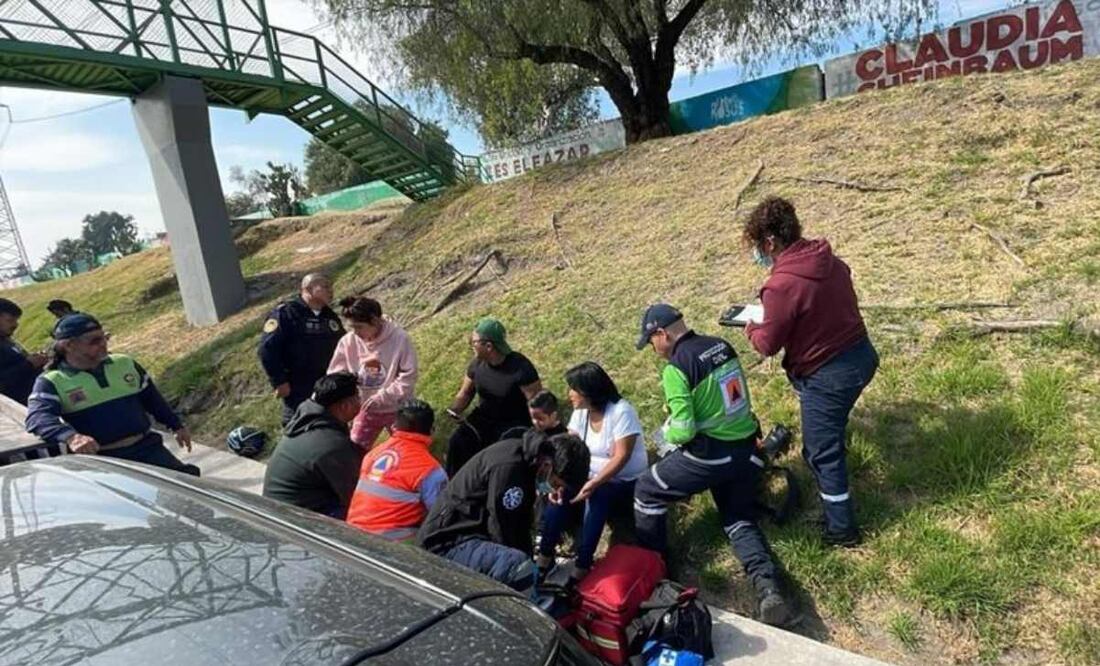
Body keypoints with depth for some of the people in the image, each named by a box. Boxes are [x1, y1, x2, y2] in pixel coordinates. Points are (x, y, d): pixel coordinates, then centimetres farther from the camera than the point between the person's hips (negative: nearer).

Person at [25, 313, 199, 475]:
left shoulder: (124, 363, 10)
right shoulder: (51, 382, -2)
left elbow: (152, 398, 21)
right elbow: (37, 418, -20)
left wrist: (177, 426, 23)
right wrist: (70, 436, -40)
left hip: (147, 446, 3)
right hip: (100, 459, -3)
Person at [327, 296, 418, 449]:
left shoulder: (399, 338, -21)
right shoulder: (348, 341, -13)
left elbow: (408, 377, -18)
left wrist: (382, 396, -25)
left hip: (396, 409, -2)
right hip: (366, 410, 3)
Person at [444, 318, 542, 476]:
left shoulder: (520, 368, -23)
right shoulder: (477, 364, -5)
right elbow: (466, 392, 10)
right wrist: (455, 410, -10)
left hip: (513, 423, -5)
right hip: (483, 418, 5)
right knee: (457, 441, -18)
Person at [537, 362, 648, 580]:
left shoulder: (621, 412, -21)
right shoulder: (580, 412, -1)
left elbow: (621, 458, -25)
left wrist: (593, 484, -34)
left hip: (626, 482, -5)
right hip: (592, 476, 5)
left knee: (597, 498, -33)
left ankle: (581, 567, -23)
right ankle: (545, 557, -9)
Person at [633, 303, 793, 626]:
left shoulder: (676, 368, -18)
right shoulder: (723, 346, 4)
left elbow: (683, 431, -19)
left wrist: (667, 434, 4)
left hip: (711, 454, -7)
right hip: (747, 448, 7)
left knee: (647, 491, 13)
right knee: (741, 521, 22)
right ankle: (769, 587, 2)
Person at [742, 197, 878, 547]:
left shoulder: (781, 285, -25)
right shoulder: (831, 261, 0)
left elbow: (768, 344, -15)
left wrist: (751, 328, 6)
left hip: (828, 376, -8)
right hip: (862, 354, 8)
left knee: (823, 454, 10)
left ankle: (841, 529, 25)